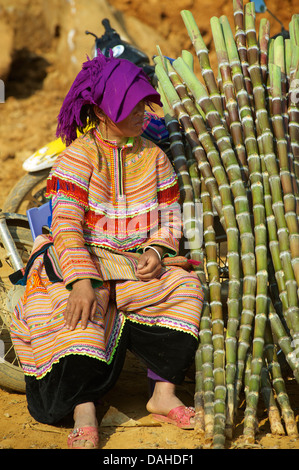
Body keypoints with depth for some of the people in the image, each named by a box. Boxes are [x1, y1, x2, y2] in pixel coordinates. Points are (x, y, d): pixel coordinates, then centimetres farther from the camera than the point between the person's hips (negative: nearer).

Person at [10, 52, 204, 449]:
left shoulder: (153, 156, 9)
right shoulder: (78, 155, -7)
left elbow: (170, 214, 10)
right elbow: (66, 223, -17)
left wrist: (157, 251, -13)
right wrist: (81, 279, -32)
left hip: (139, 262, 5)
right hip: (87, 256, -4)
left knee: (185, 287, -21)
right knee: (77, 309, -35)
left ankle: (164, 393, -16)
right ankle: (84, 416, -35)